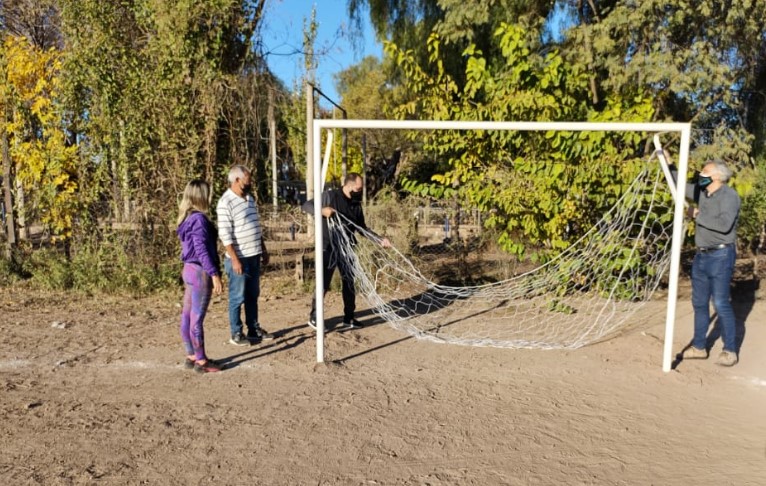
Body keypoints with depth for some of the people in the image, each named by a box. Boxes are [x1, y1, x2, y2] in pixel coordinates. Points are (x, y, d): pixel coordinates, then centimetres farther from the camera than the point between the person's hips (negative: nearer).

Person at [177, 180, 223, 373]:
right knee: (197, 318, -3)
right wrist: (214, 274, -22)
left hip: (189, 270, 10)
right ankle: (201, 361, 6)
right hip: (200, 272, -10)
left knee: (187, 316, 13)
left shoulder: (187, 218, 12)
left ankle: (191, 356, 24)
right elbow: (201, 250, -22)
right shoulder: (199, 219, -17)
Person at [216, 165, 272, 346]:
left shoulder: (250, 198, 11)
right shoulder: (226, 203, -15)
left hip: (253, 256, 8)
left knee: (253, 296, 15)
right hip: (239, 258, -8)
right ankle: (236, 334, 13)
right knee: (237, 298, 2)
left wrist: (263, 250, 18)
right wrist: (234, 259, -20)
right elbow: (225, 234, -18)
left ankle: (254, 329, 26)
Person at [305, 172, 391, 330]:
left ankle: (348, 318, 21)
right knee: (323, 284, -1)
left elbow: (363, 228, 13)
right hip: (328, 248, -6)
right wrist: (322, 210, -26)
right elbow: (306, 205, -8)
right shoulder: (330, 196, -9)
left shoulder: (356, 204, 8)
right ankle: (314, 317, 15)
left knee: (349, 283, 10)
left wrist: (380, 240, 4)